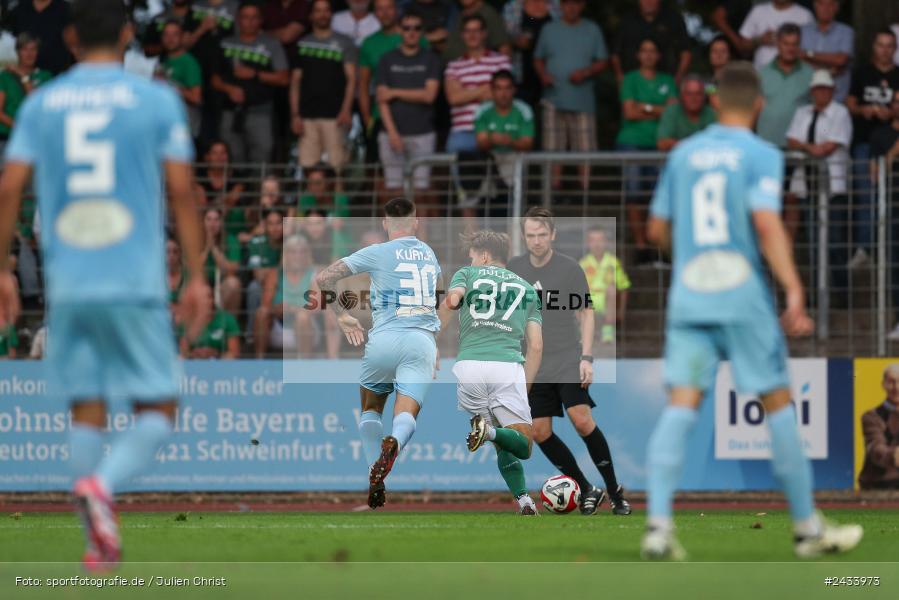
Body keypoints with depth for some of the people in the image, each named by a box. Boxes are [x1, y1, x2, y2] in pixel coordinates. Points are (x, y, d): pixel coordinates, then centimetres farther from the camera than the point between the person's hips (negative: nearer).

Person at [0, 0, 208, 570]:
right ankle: (102, 484, -24)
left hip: (67, 283, 3)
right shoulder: (157, 100, 0)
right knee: (158, 408, 4)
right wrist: (197, 277, -1)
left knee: (87, 408, 10)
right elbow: (182, 191, -4)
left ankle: (100, 541, 6)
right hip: (135, 282, -3)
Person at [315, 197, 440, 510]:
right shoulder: (429, 253, 17)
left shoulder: (377, 253, 2)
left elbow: (323, 279, -1)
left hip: (384, 340, -2)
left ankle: (375, 482, 3)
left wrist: (342, 316, 11)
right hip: (423, 341, 2)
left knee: (371, 408, 19)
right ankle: (394, 442, -43)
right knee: (406, 415, -5)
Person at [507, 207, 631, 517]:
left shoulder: (569, 268, -5)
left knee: (582, 419, -19)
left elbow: (585, 313, -1)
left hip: (568, 360, -4)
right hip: (534, 365, 4)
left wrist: (586, 357, -10)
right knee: (540, 432, -2)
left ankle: (614, 490, -7)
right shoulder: (514, 268, 5)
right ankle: (587, 491, 11)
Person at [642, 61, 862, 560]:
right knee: (777, 402, 6)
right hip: (744, 295, -4)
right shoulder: (761, 155, -3)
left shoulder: (683, 154, 12)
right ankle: (807, 528, 13)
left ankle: (658, 523, -20)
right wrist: (794, 290, -19)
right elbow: (767, 223, -16)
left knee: (682, 405, -4)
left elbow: (658, 230, 17)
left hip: (688, 295, 4)